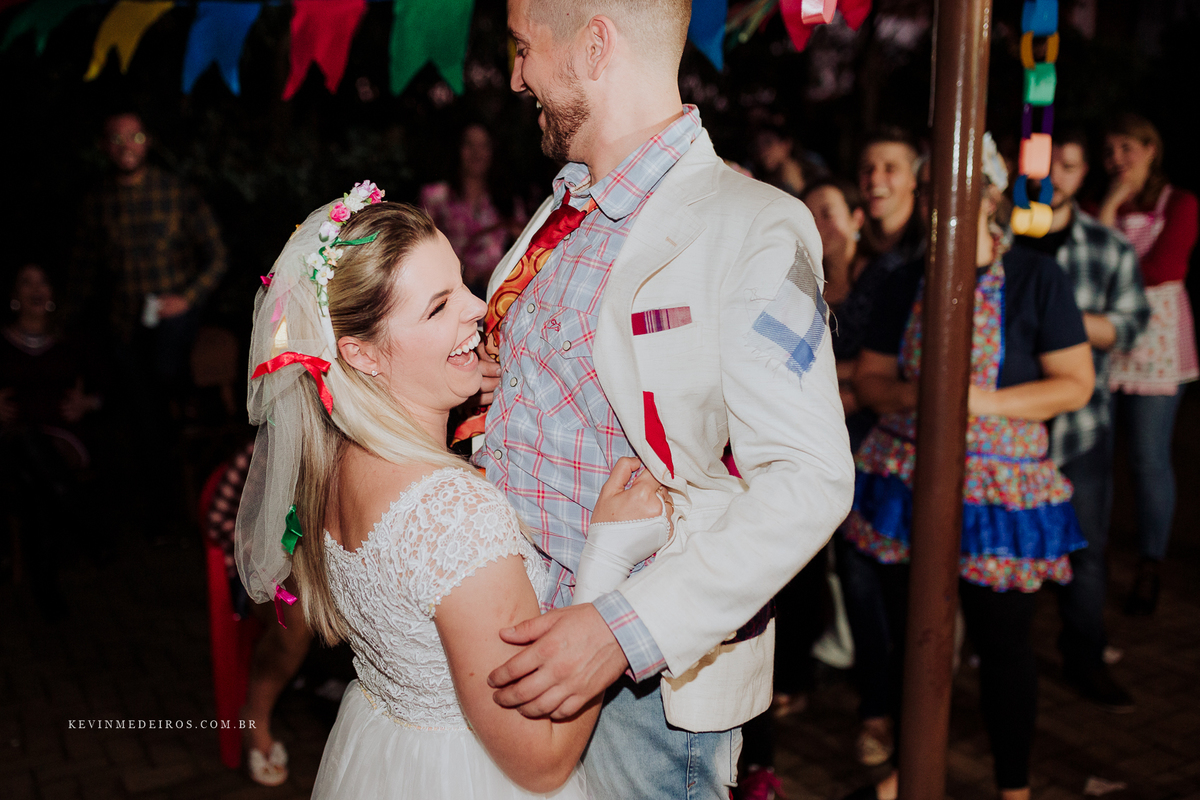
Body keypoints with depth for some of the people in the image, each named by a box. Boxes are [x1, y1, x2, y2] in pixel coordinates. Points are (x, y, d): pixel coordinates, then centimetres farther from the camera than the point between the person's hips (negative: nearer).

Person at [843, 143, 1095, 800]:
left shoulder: (1037, 279, -3)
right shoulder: (907, 282, 9)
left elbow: (1076, 383, -6)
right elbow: (869, 375, 10)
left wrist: (983, 401, -18)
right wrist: (909, 394, -12)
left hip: (998, 488, -3)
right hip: (905, 475, 4)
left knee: (1003, 645, 5)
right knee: (909, 635, 13)